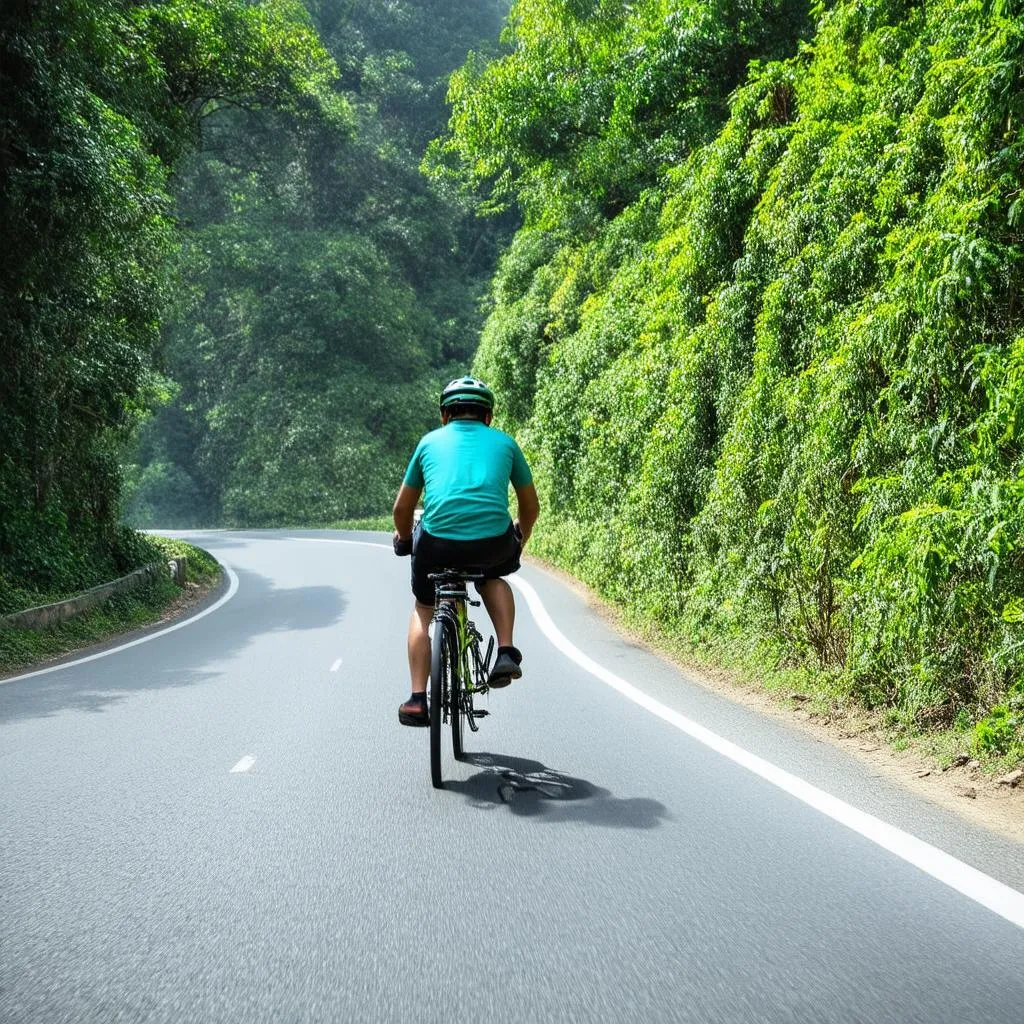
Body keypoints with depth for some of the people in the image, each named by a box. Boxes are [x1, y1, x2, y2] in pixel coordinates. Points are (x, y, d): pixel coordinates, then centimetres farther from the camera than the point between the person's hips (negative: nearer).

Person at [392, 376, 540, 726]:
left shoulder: (430, 441, 20)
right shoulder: (504, 442, 20)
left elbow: (402, 508, 25)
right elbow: (530, 506, 28)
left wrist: (404, 540, 45)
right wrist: (519, 540, 48)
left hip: (438, 543, 0)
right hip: (493, 543, 0)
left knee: (422, 611, 25)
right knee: (493, 577, 35)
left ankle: (417, 699, 16)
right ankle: (506, 652, 16)